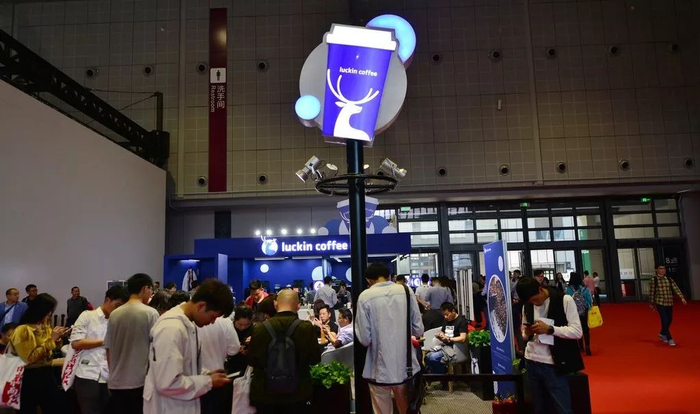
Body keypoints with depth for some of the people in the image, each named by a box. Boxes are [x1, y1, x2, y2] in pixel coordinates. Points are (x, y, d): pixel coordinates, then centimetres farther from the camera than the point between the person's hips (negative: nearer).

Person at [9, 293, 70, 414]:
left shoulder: (45, 325, 6)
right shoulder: (23, 330, -17)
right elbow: (30, 358, -22)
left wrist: (58, 338, -2)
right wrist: (51, 339, -21)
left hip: (47, 373, 7)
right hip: (30, 376, -7)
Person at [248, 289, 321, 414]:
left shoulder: (260, 328, -13)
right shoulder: (306, 327, -15)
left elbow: (251, 360, -1)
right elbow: (315, 359, -4)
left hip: (266, 393, 1)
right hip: (297, 393, 0)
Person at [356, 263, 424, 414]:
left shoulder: (365, 297, -10)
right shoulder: (406, 291, -3)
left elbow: (364, 339, -11)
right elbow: (418, 330, 1)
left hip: (380, 369, -3)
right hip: (406, 366, 3)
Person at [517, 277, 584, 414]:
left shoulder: (565, 300, -9)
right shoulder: (527, 306, 6)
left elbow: (577, 331, -12)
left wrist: (549, 329, -24)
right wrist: (527, 334, -8)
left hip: (554, 365, -5)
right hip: (531, 363, 5)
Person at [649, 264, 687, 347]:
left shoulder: (669, 279, 6)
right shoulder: (653, 280, -7)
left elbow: (676, 288, -3)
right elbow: (651, 292, -4)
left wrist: (682, 297, -16)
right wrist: (651, 303, -1)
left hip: (669, 303, 5)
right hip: (660, 303, -5)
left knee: (669, 320, 14)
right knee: (665, 320, -9)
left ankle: (662, 334, 36)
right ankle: (670, 339, -1)